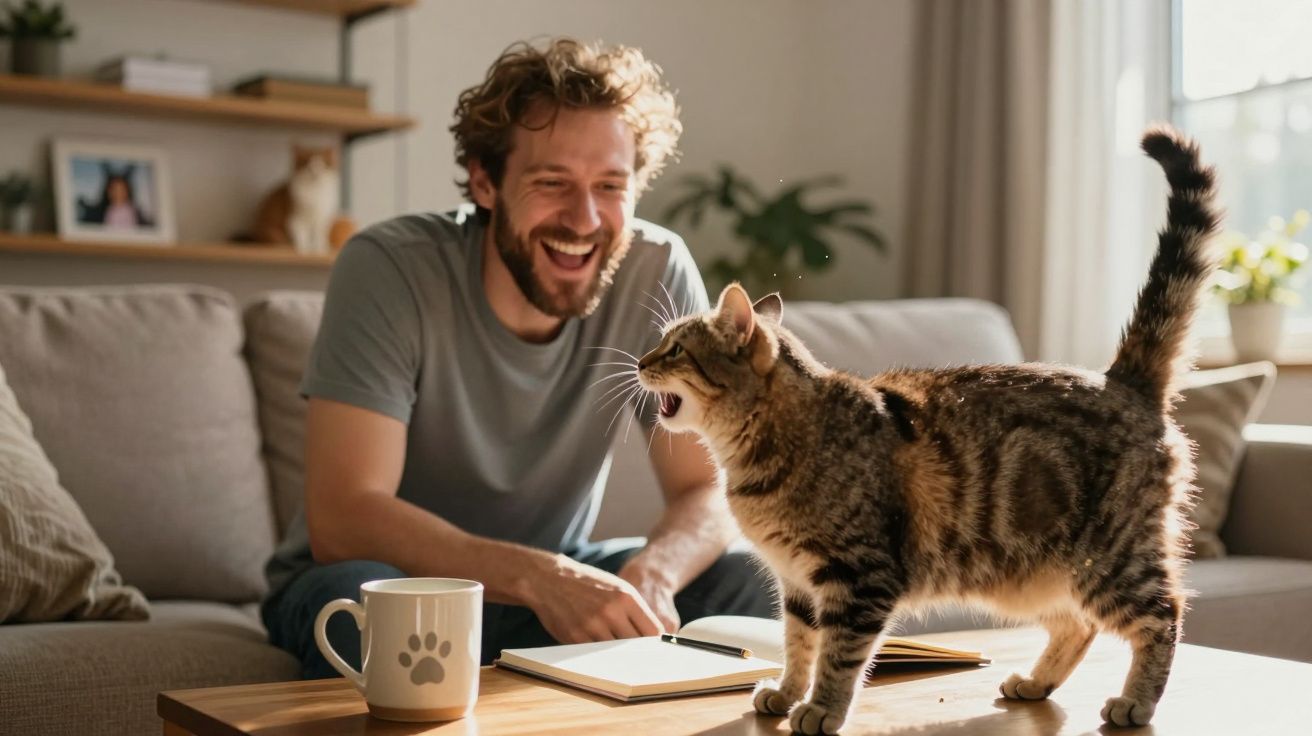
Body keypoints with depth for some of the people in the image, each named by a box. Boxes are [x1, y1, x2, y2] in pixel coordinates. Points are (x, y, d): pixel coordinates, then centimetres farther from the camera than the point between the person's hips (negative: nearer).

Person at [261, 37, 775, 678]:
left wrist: (650, 576, -33)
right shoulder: (388, 269, -22)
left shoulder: (659, 273, -14)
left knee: (761, 583, -17)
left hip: (552, 580, 4)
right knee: (362, 598, -37)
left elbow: (707, 493, -10)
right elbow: (341, 518, -29)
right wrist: (538, 576, -41)